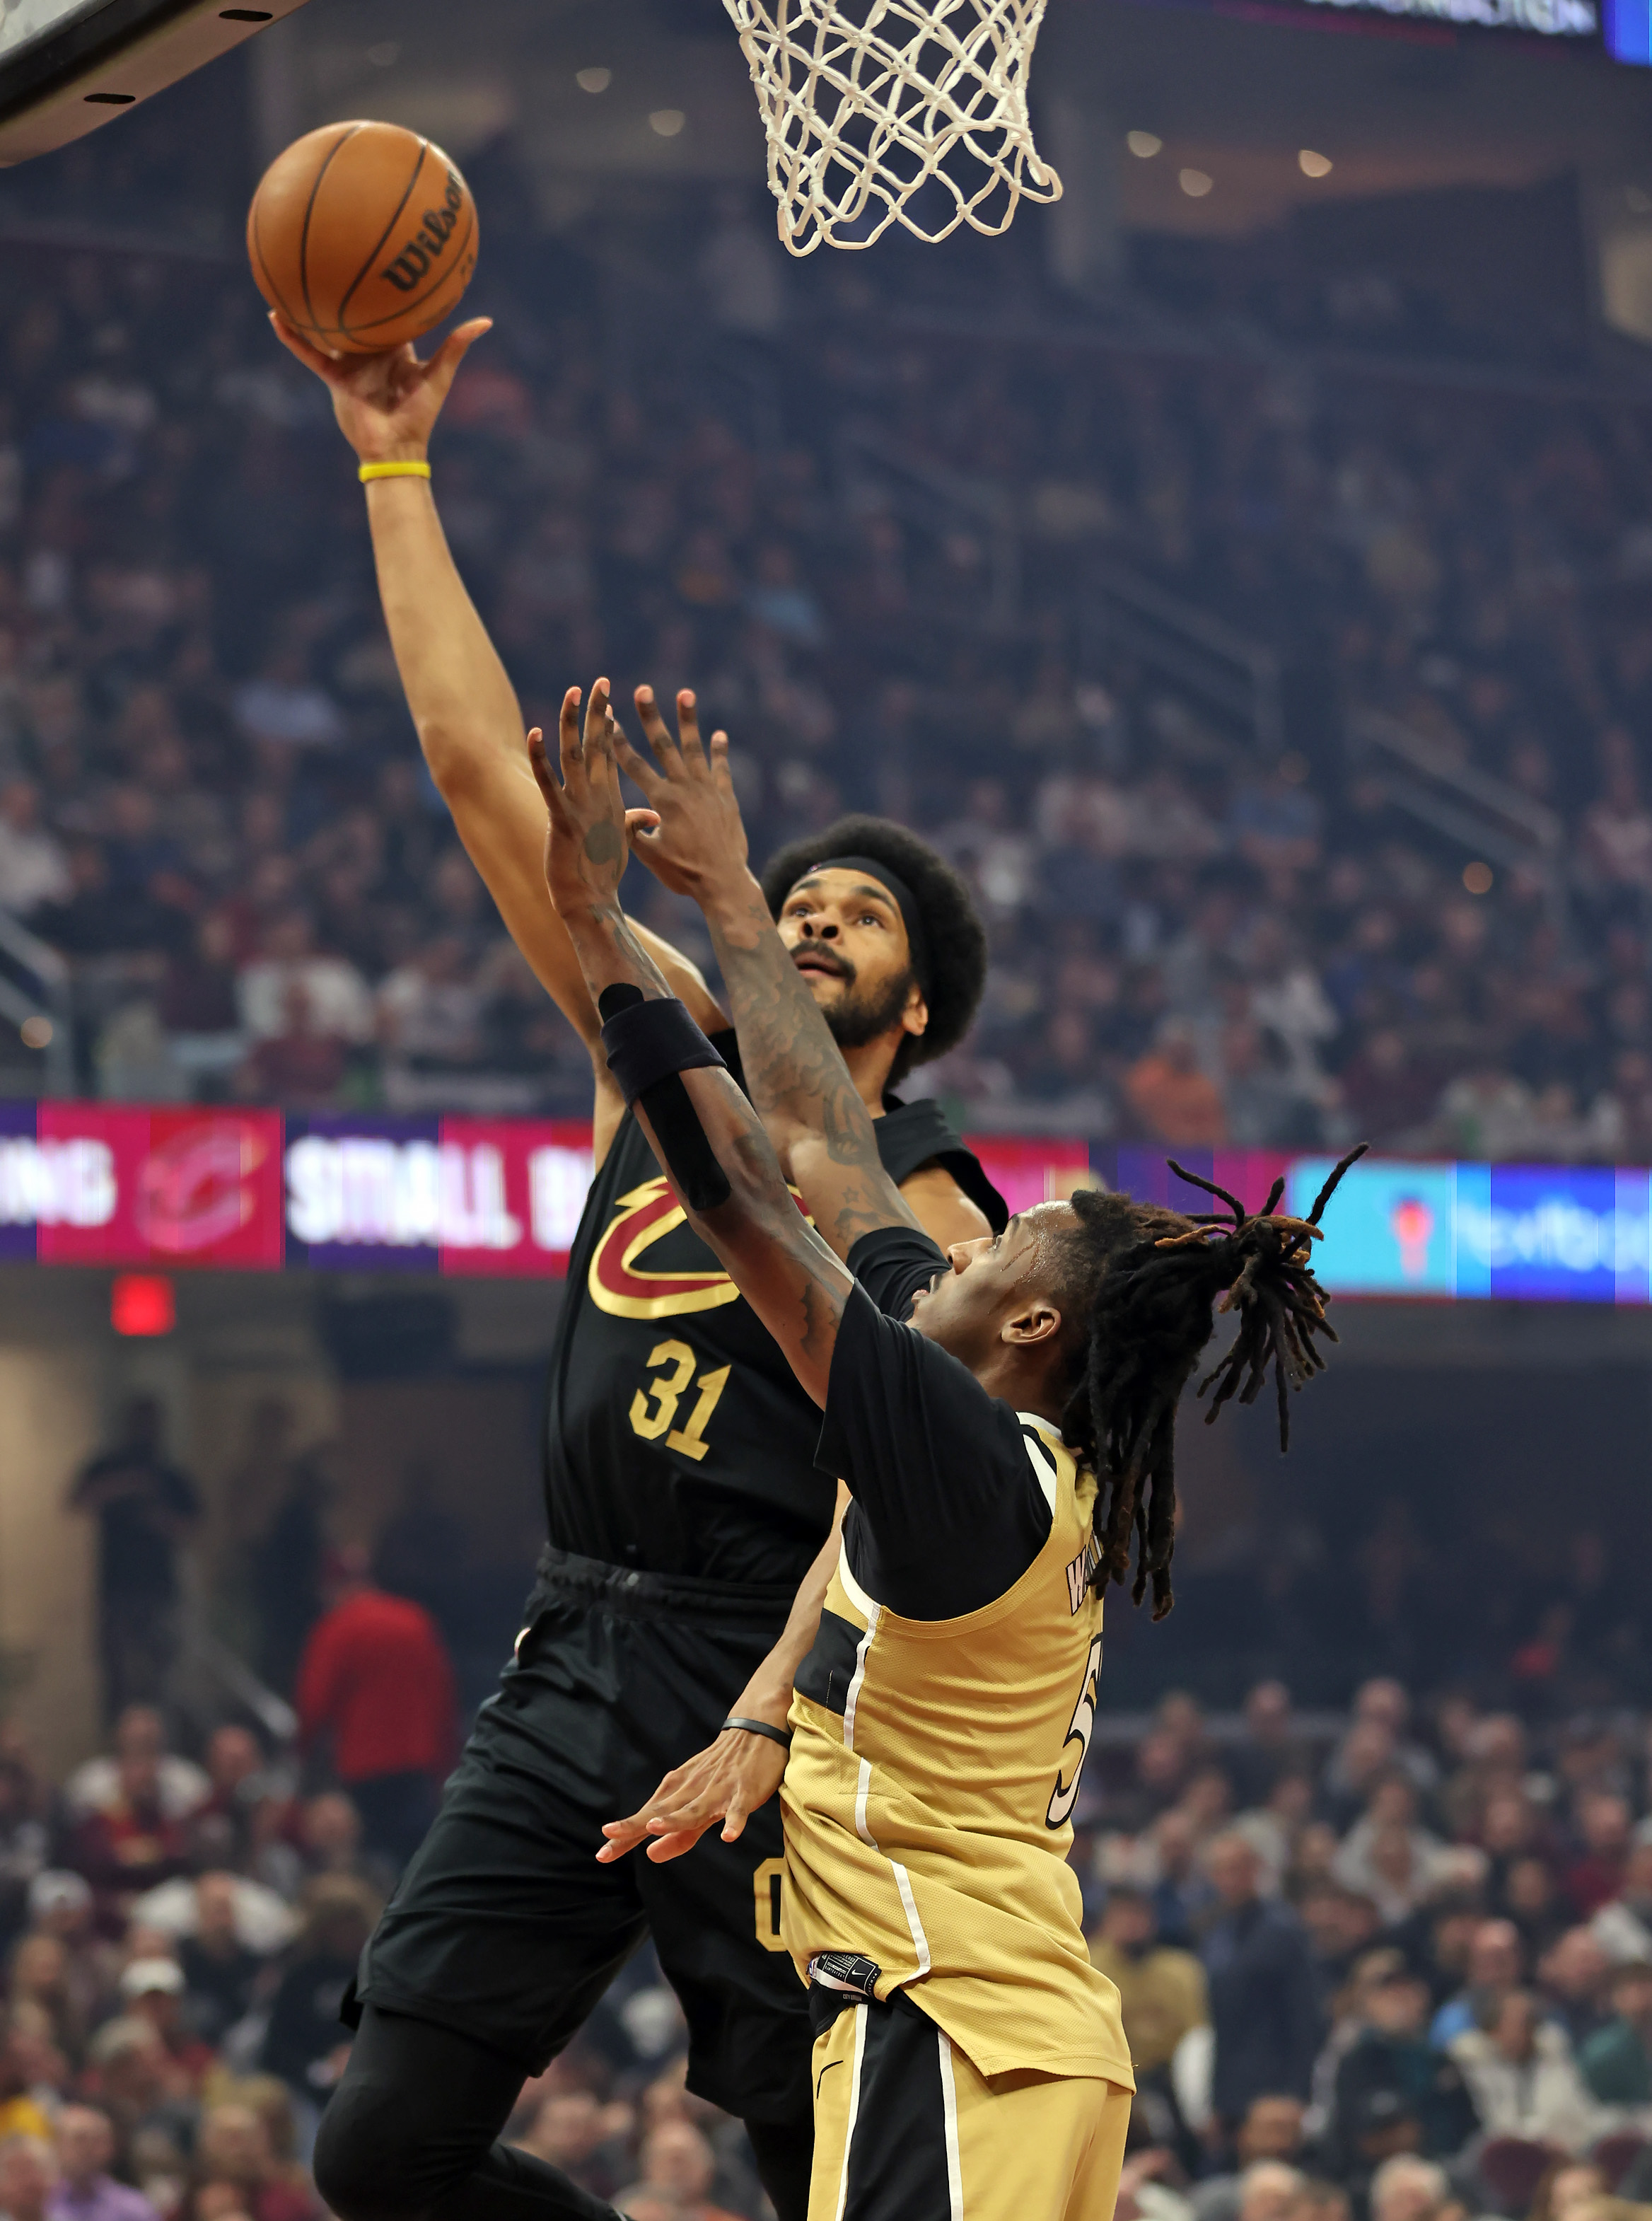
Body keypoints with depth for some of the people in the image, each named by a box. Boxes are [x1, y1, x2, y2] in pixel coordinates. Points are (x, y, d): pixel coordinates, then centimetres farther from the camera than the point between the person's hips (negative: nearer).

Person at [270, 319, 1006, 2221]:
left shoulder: (925, 1217, -2)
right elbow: (479, 765, 11)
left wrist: (750, 1741, -27)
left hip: (759, 1687, -5)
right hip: (574, 1656, 5)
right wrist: (396, 466, 8)